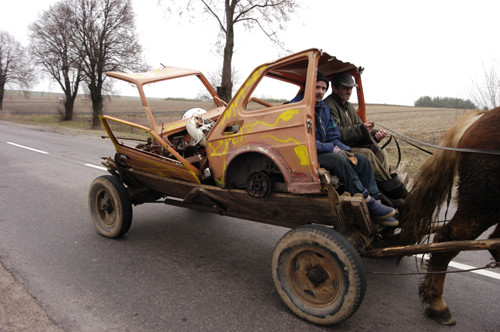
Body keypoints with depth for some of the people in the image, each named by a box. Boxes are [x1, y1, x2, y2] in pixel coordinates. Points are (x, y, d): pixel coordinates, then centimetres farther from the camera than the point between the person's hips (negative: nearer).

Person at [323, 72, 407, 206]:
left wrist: (374, 133, -3)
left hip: (354, 144, 9)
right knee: (367, 154, -27)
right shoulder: (329, 105, -10)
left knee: (380, 152, -12)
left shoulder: (349, 106, 22)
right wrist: (361, 129, -27)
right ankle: (392, 189, -17)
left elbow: (359, 125, 18)